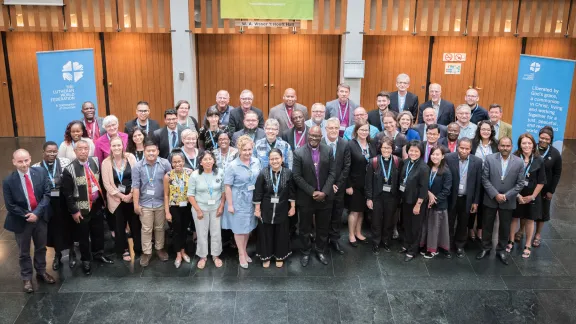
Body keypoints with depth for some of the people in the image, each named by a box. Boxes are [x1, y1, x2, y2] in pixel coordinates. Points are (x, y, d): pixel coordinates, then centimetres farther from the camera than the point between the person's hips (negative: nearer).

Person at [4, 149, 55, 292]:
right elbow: (10, 205, -12)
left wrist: (37, 213, -19)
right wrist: (27, 215, -16)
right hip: (21, 221, -2)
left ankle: (41, 272, 39)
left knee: (41, 247, 19)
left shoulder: (40, 173, -10)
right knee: (24, 252, 14)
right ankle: (26, 278, 31)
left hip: (40, 217, 2)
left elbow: (47, 194, -10)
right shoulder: (8, 181, -16)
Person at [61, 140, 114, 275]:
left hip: (97, 205, 4)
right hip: (82, 208, -4)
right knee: (83, 236, 9)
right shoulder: (69, 169, -14)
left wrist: (102, 199, 8)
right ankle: (86, 260, 26)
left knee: (98, 232, 18)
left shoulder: (95, 162, 1)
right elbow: (67, 193, -12)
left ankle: (98, 253, 39)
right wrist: (74, 210, -12)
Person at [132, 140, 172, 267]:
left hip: (161, 202, 1)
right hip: (145, 204, -1)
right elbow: (135, 186, -7)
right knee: (146, 229, 8)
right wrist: (136, 204, -8)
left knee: (159, 228, 16)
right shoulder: (138, 166, -9)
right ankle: (146, 252, 20)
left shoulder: (165, 163, -8)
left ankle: (160, 248, 33)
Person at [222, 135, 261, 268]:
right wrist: (230, 204, -13)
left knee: (248, 226, 18)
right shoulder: (232, 166, -17)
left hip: (252, 200, 4)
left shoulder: (256, 162, -4)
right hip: (238, 201, -4)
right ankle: (241, 255, 25)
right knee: (239, 227, 9)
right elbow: (228, 186, -13)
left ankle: (244, 251, 37)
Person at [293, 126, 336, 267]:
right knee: (305, 228, 12)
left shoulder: (328, 151, -2)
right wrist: (312, 192, -15)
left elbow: (332, 173, -3)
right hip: (306, 198, -2)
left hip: (325, 197, 2)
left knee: (323, 227, 15)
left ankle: (320, 251, 34)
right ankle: (306, 252, 31)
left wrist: (324, 192, -14)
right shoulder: (299, 153, -10)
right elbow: (297, 176, -11)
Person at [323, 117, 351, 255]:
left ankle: (334, 239, 23)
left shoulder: (345, 144, -3)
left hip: (338, 187, 2)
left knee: (337, 215, 10)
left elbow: (347, 166, -2)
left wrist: (338, 184, -9)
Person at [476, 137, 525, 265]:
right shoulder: (490, 159, -8)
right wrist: (495, 194, -15)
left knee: (505, 227, 12)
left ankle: (501, 250, 30)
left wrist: (506, 196, -13)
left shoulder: (519, 162, -6)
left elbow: (520, 183, -5)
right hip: (490, 199, 0)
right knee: (487, 225, 12)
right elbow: (485, 179, -8)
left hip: (508, 201, 0)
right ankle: (486, 248, 30)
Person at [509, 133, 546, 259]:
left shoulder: (539, 160, -10)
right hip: (515, 195, 0)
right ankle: (511, 242, 27)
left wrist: (532, 196, -7)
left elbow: (541, 182, -4)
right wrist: (517, 194, -9)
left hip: (532, 196, 0)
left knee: (529, 220, 12)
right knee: (514, 218, 12)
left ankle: (528, 246, 24)